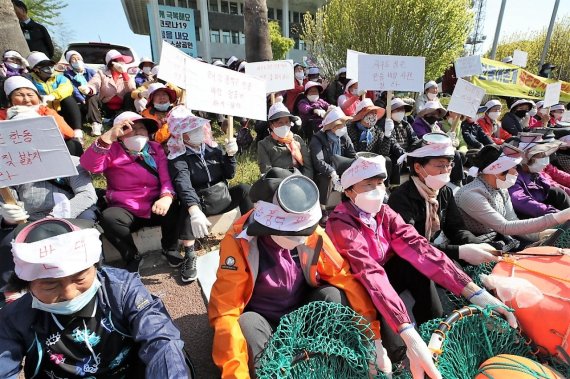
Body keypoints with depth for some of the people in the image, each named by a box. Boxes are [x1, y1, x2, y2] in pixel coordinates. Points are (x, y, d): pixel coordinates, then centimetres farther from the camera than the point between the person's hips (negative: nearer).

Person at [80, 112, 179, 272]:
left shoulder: (156, 149, 9)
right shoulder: (112, 151, 4)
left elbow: (167, 177, -4)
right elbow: (89, 165, -17)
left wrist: (166, 196, -26)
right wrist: (109, 136, -24)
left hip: (154, 207, 1)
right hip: (125, 209, -1)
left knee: (173, 208, -30)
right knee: (108, 218, -32)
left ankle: (171, 249, 0)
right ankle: (132, 257, -4)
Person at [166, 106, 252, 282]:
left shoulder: (212, 148, 4)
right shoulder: (178, 158, -11)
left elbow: (229, 175, 7)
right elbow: (183, 185, -31)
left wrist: (230, 155, -13)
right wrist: (195, 211, -50)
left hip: (224, 197, 4)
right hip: (200, 202, -4)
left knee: (244, 189, -20)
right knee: (188, 203, -35)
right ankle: (189, 255, -27)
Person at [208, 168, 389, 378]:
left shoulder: (313, 235, -18)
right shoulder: (239, 241, -27)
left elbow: (345, 278, -11)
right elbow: (225, 310, -26)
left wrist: (374, 337, -15)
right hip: (263, 320, -2)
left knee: (332, 295, -25)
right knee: (246, 325, -34)